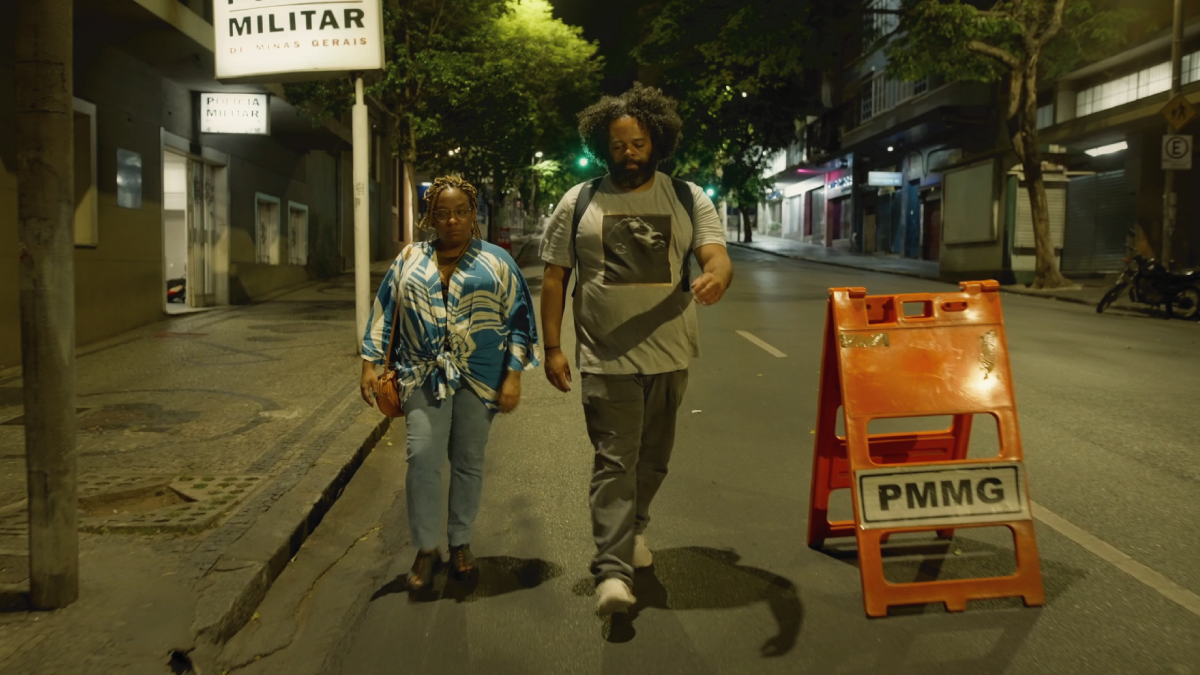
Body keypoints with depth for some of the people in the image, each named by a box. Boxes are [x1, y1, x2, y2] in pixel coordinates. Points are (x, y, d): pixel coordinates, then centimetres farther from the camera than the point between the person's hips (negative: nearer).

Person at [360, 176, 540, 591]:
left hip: (480, 377, 0)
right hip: (425, 375, 1)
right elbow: (384, 312, 11)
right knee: (422, 458, -9)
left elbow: (518, 319, 2)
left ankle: (461, 542, 24)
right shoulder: (410, 260, 9)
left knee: (469, 462, 7)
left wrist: (513, 376, -5)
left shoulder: (496, 261, 4)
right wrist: (371, 363, 3)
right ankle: (426, 548, 7)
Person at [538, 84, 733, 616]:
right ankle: (612, 569, -7)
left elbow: (717, 256, -7)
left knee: (654, 457, 17)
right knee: (614, 461, -8)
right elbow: (554, 277, 4)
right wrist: (552, 348, -2)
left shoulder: (689, 199, 4)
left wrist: (716, 277, -33)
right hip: (606, 358, -2)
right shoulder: (578, 202, 2)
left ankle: (633, 525, 41)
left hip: (669, 356, 3)